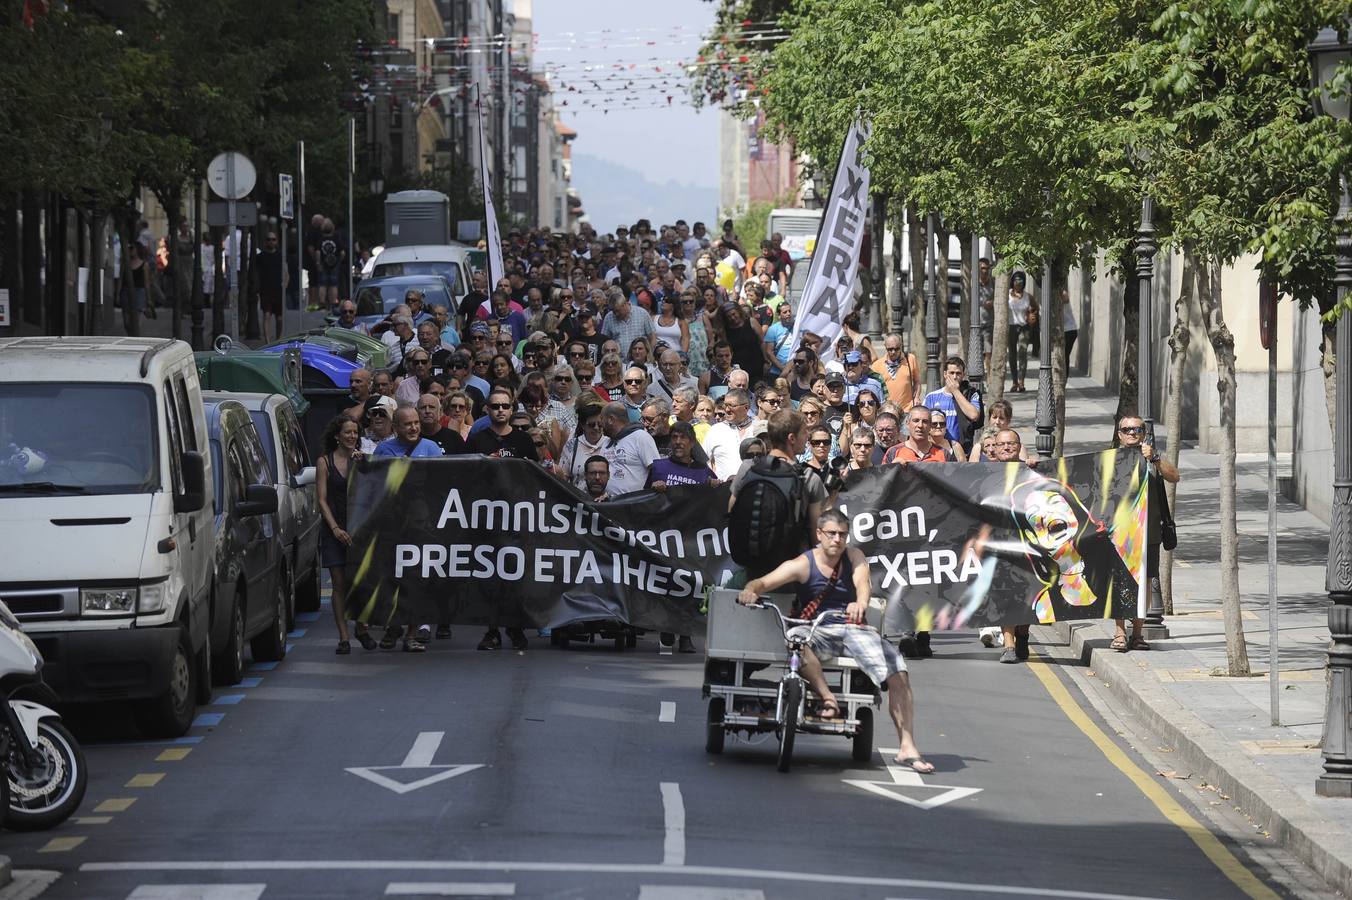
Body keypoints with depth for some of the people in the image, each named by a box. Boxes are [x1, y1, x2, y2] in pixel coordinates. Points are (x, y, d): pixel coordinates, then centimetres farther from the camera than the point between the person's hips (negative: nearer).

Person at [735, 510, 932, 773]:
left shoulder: (854, 557, 4)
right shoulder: (803, 565, -2)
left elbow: (862, 582, -16)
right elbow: (763, 582, -8)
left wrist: (860, 604, -40)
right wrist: (750, 590, -34)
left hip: (853, 628, 1)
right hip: (818, 631, -1)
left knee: (898, 671, -19)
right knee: (794, 638, -37)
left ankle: (907, 747, -18)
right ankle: (828, 699, -33)